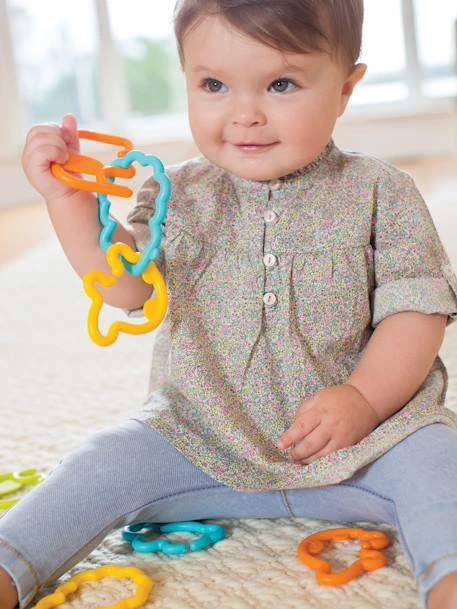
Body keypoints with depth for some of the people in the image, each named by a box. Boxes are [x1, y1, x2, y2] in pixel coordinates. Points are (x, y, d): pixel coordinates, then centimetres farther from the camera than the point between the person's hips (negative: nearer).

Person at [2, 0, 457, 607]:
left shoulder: (380, 192, -4)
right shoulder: (181, 195, 2)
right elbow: (124, 285, -5)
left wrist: (364, 399, -22)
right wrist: (68, 199, -16)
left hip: (363, 431, -1)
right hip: (203, 438, 2)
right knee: (109, 464, -11)